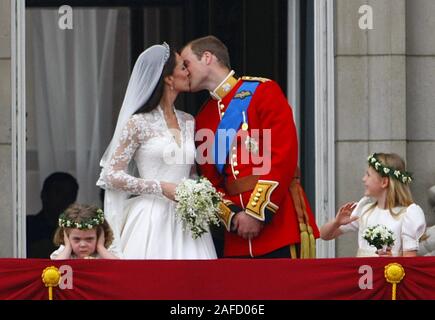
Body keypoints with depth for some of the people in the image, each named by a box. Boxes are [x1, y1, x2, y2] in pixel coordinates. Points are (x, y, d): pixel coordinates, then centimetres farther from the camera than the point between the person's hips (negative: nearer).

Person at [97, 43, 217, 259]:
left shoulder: (188, 122, 14)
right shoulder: (138, 123, -3)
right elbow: (111, 176, -4)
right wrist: (160, 188, -13)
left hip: (185, 221, 5)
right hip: (152, 222, -5)